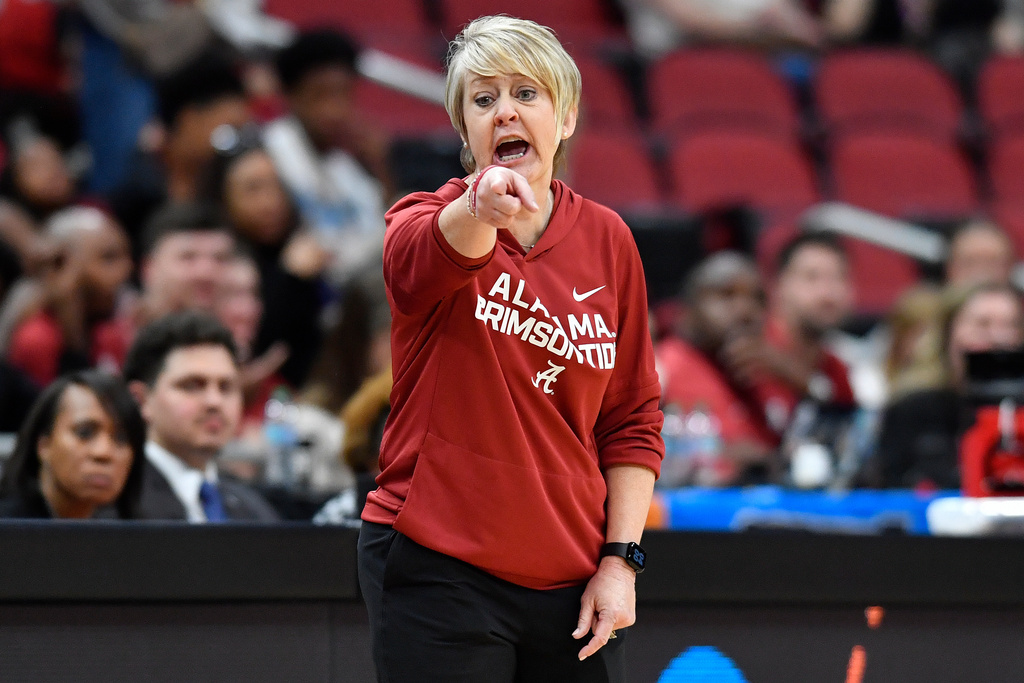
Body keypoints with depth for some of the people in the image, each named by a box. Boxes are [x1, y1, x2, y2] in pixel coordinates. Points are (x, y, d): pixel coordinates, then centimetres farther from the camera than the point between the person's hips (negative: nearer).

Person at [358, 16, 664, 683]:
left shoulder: (608, 239, 7)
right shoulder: (428, 220, -3)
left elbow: (632, 419, 11)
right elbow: (420, 265, -29)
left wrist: (620, 559, 1)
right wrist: (482, 209, -51)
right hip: (438, 572, -3)